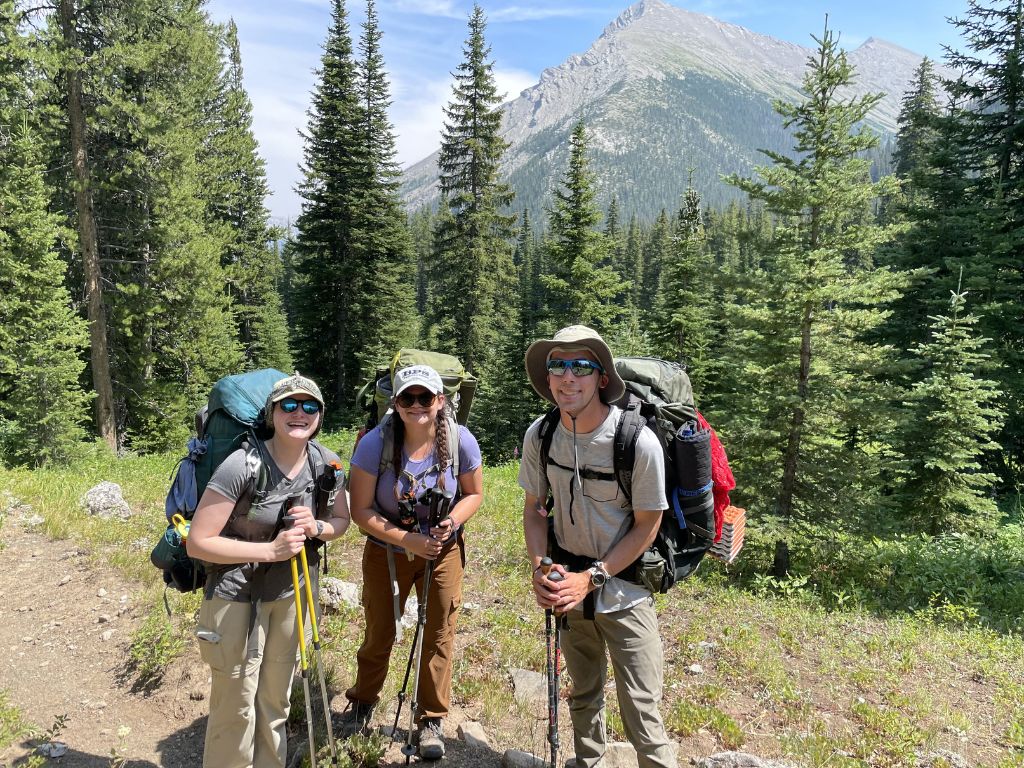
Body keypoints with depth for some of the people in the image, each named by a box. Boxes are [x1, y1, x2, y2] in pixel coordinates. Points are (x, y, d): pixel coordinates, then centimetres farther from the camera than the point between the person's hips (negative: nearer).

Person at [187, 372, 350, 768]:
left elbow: (342, 520, 5)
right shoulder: (242, 465, -24)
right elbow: (198, 543, -21)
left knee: (276, 700, 21)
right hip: (236, 594, -5)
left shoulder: (325, 463, -9)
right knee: (236, 706, 6)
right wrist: (271, 549, -27)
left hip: (290, 591, 5)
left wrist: (316, 527, -17)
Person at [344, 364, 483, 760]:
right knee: (380, 634, 17)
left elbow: (474, 493, -4)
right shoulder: (375, 443, -24)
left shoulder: (461, 440, -19)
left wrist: (453, 521, -24)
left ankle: (431, 720, 31)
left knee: (439, 635, 9)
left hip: (443, 550, 1)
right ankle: (362, 701, 47)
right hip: (386, 551, 0)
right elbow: (361, 510, -18)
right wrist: (408, 539, -27)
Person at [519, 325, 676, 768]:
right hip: (568, 583, 4)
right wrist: (539, 570, -13)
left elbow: (646, 526, -15)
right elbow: (534, 509, 2)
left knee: (640, 710, -2)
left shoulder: (639, 441, -24)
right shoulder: (539, 435, -11)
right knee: (583, 695, 23)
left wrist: (592, 578, -19)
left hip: (624, 586, -4)